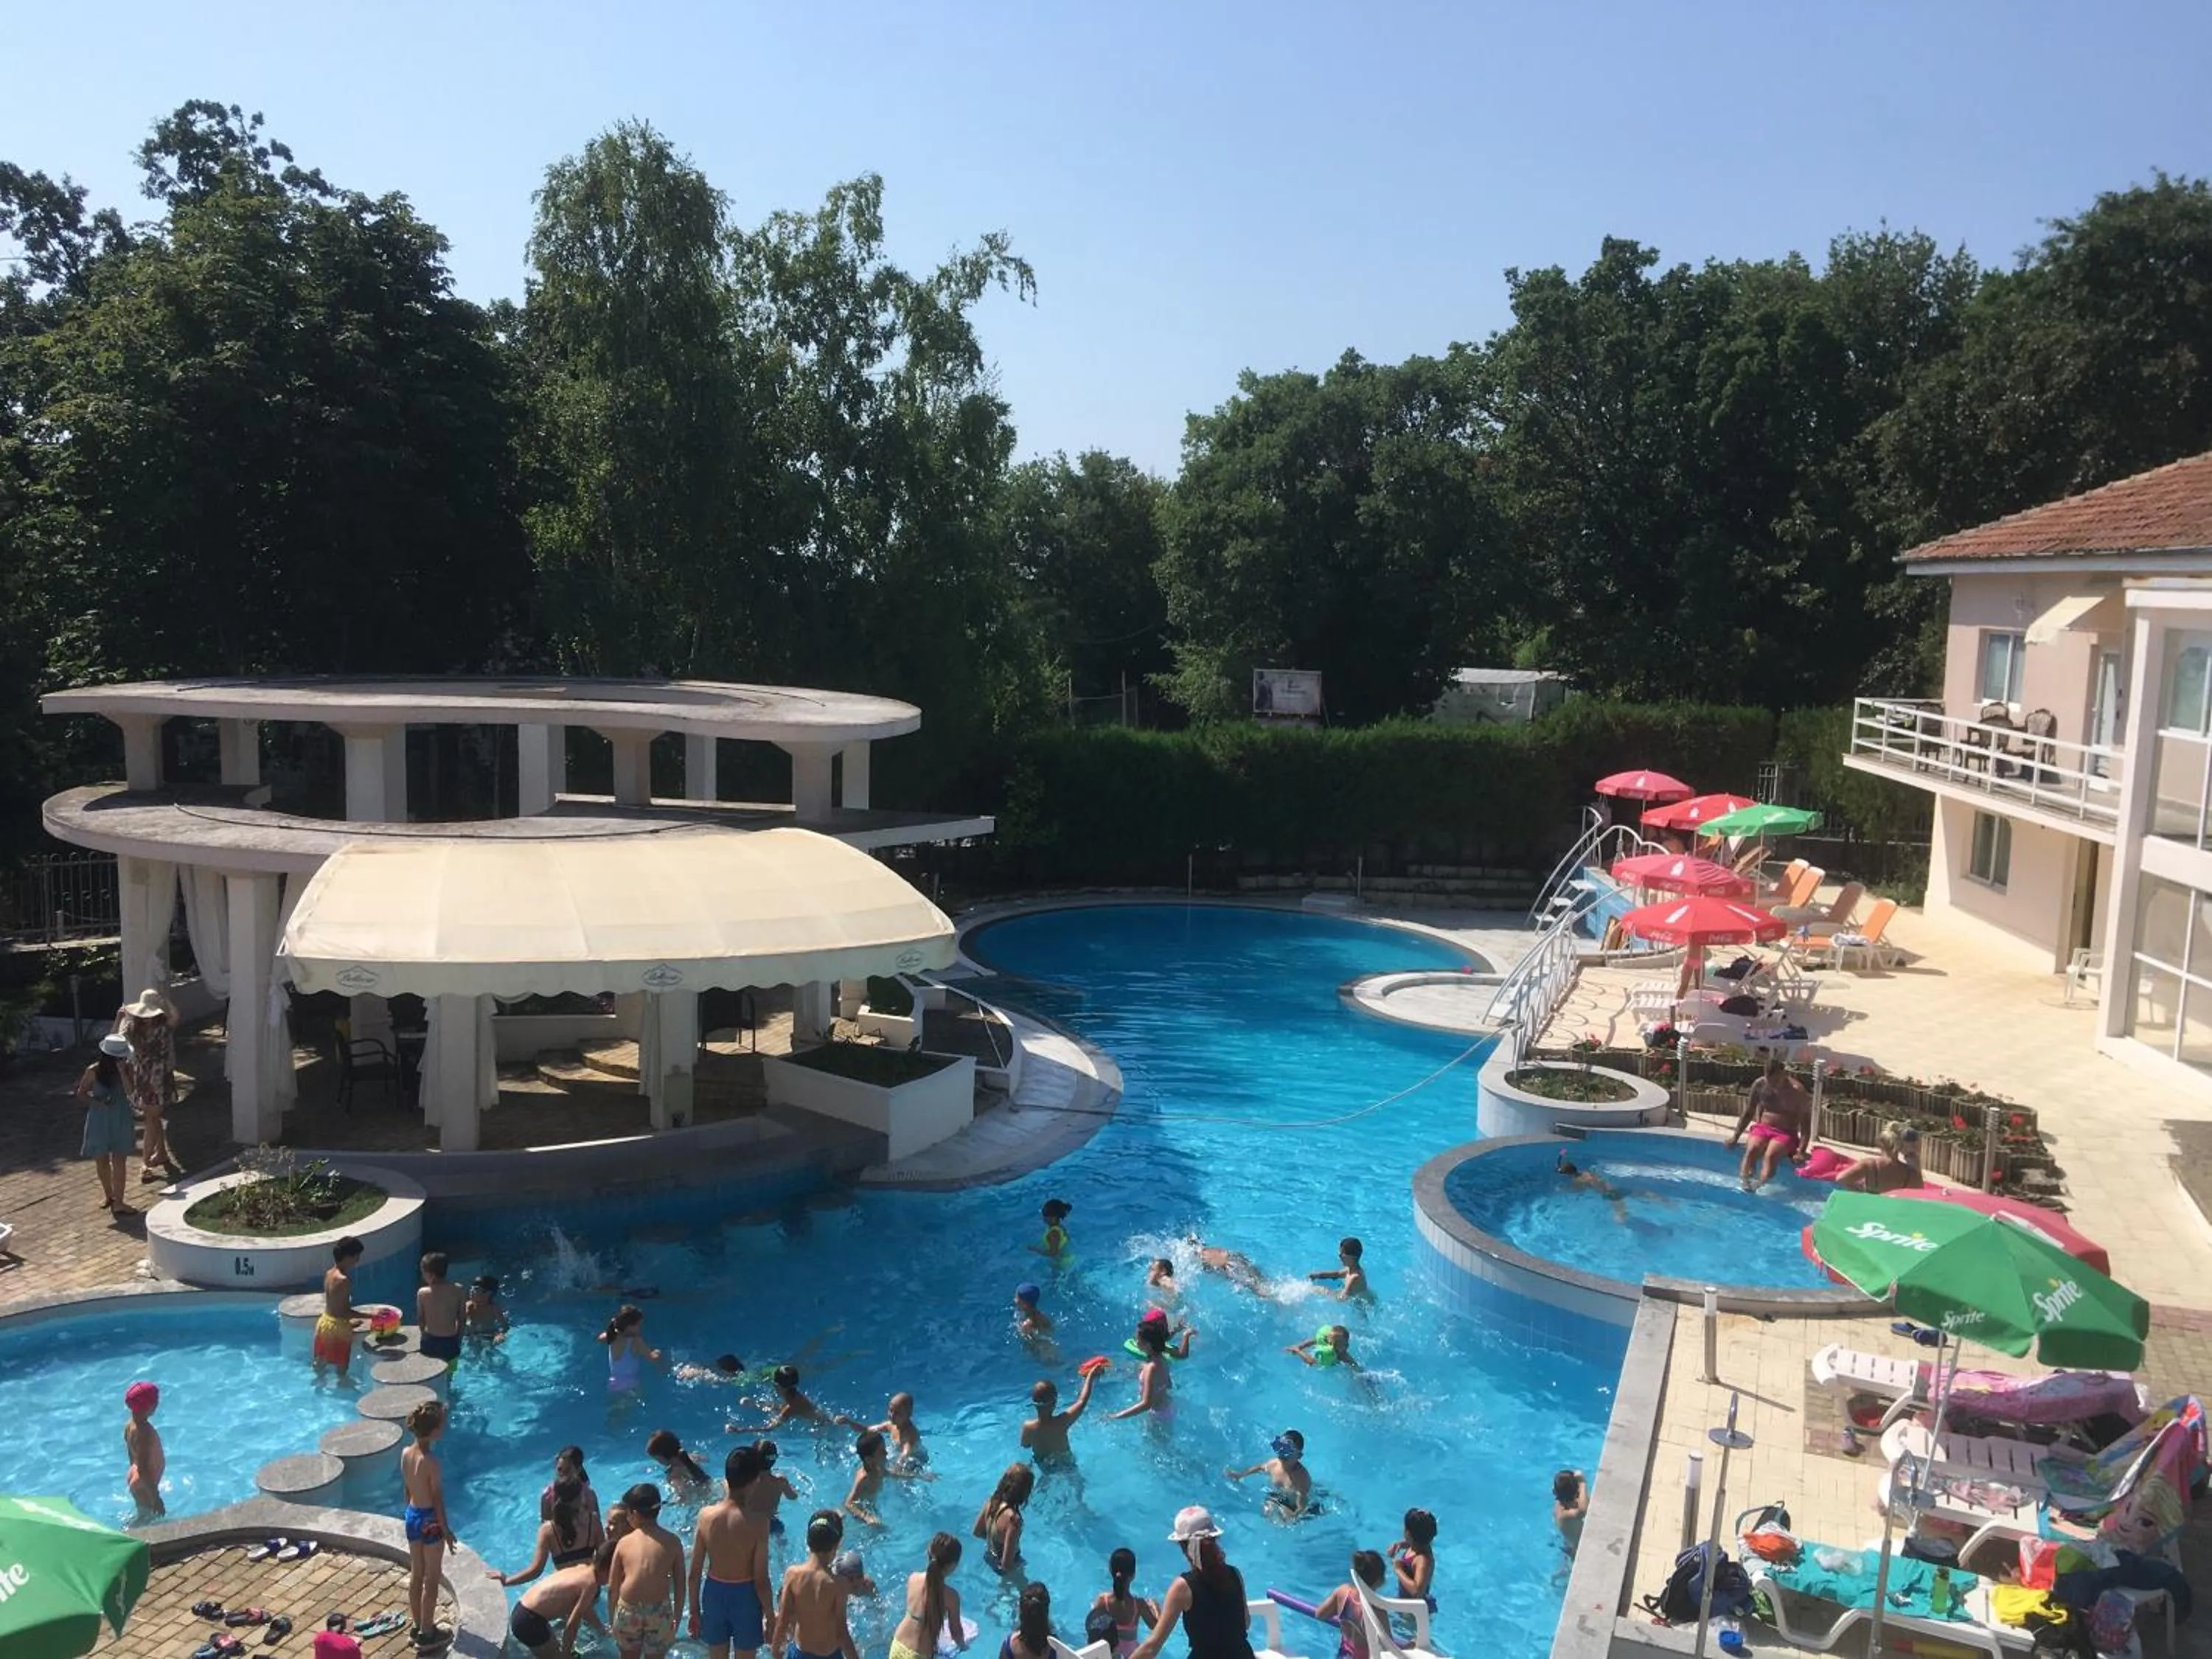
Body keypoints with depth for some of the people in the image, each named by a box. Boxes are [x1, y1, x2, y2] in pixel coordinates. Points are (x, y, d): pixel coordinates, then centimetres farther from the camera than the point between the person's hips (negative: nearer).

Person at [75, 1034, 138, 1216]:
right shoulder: (94, 1071, -11)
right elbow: (81, 1093, 0)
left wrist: (122, 1072, -28)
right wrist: (97, 1102, -17)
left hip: (121, 1120, 0)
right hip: (99, 1120, 0)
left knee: (119, 1160, -3)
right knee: (101, 1160, 13)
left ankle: (117, 1201, 0)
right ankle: (108, 1194, 36)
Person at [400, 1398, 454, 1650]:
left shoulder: (406, 1453, -4)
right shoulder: (431, 1462, -27)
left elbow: (407, 1489, 8)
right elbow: (438, 1499, -19)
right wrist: (446, 1530, -9)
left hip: (411, 1516, 7)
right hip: (429, 1520, -7)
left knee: (416, 1574, 21)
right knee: (432, 1579, 8)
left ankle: (416, 1625, 34)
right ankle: (427, 1632, 19)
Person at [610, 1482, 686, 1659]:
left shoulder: (625, 1542, -3)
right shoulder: (672, 1542, -3)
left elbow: (612, 1587, 2)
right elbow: (680, 1585, 0)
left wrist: (611, 1619, 15)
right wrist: (678, 1617, 12)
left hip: (629, 1611, 0)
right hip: (660, 1611, 0)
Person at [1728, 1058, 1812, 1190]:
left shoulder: (1797, 1091, -10)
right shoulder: (1760, 1085, 1)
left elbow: (1805, 1122, -10)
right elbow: (1748, 1113, 12)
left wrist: (1801, 1151, -21)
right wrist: (1736, 1136, 3)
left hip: (1786, 1134, -3)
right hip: (1763, 1128, 3)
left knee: (1770, 1155, -34)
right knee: (1751, 1150, -30)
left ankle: (1760, 1186, -53)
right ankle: (1745, 1182, -46)